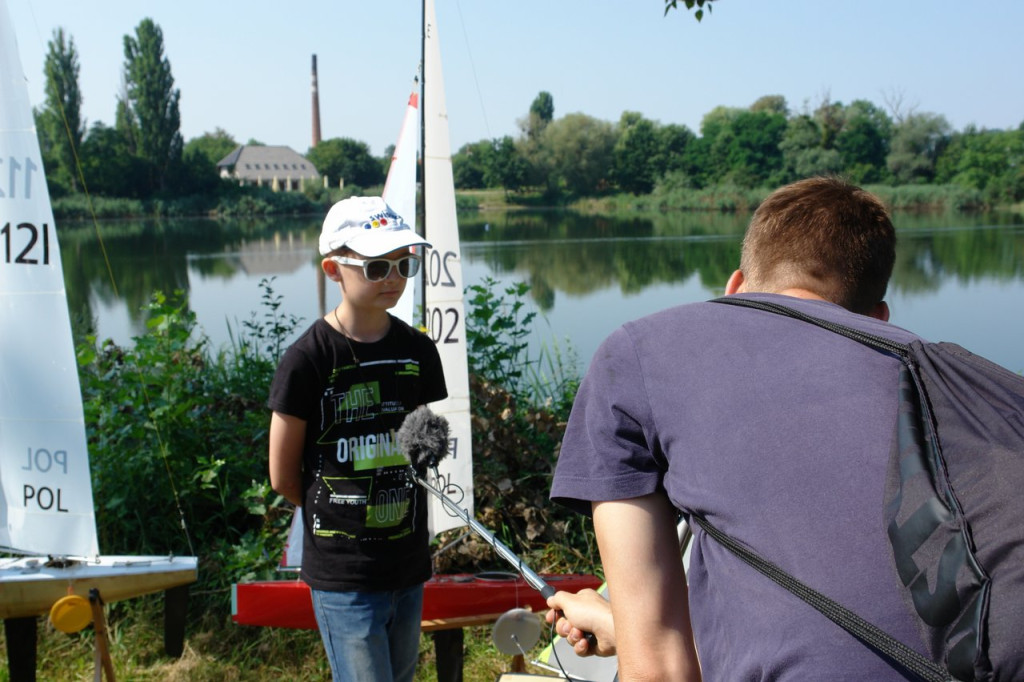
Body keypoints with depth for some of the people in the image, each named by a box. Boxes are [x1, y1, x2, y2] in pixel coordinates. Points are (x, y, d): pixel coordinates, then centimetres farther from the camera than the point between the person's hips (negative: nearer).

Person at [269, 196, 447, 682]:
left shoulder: (418, 351, 4)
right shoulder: (307, 359, -12)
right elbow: (283, 477, -5)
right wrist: (336, 515, 8)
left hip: (409, 566, 5)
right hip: (342, 574, -5)